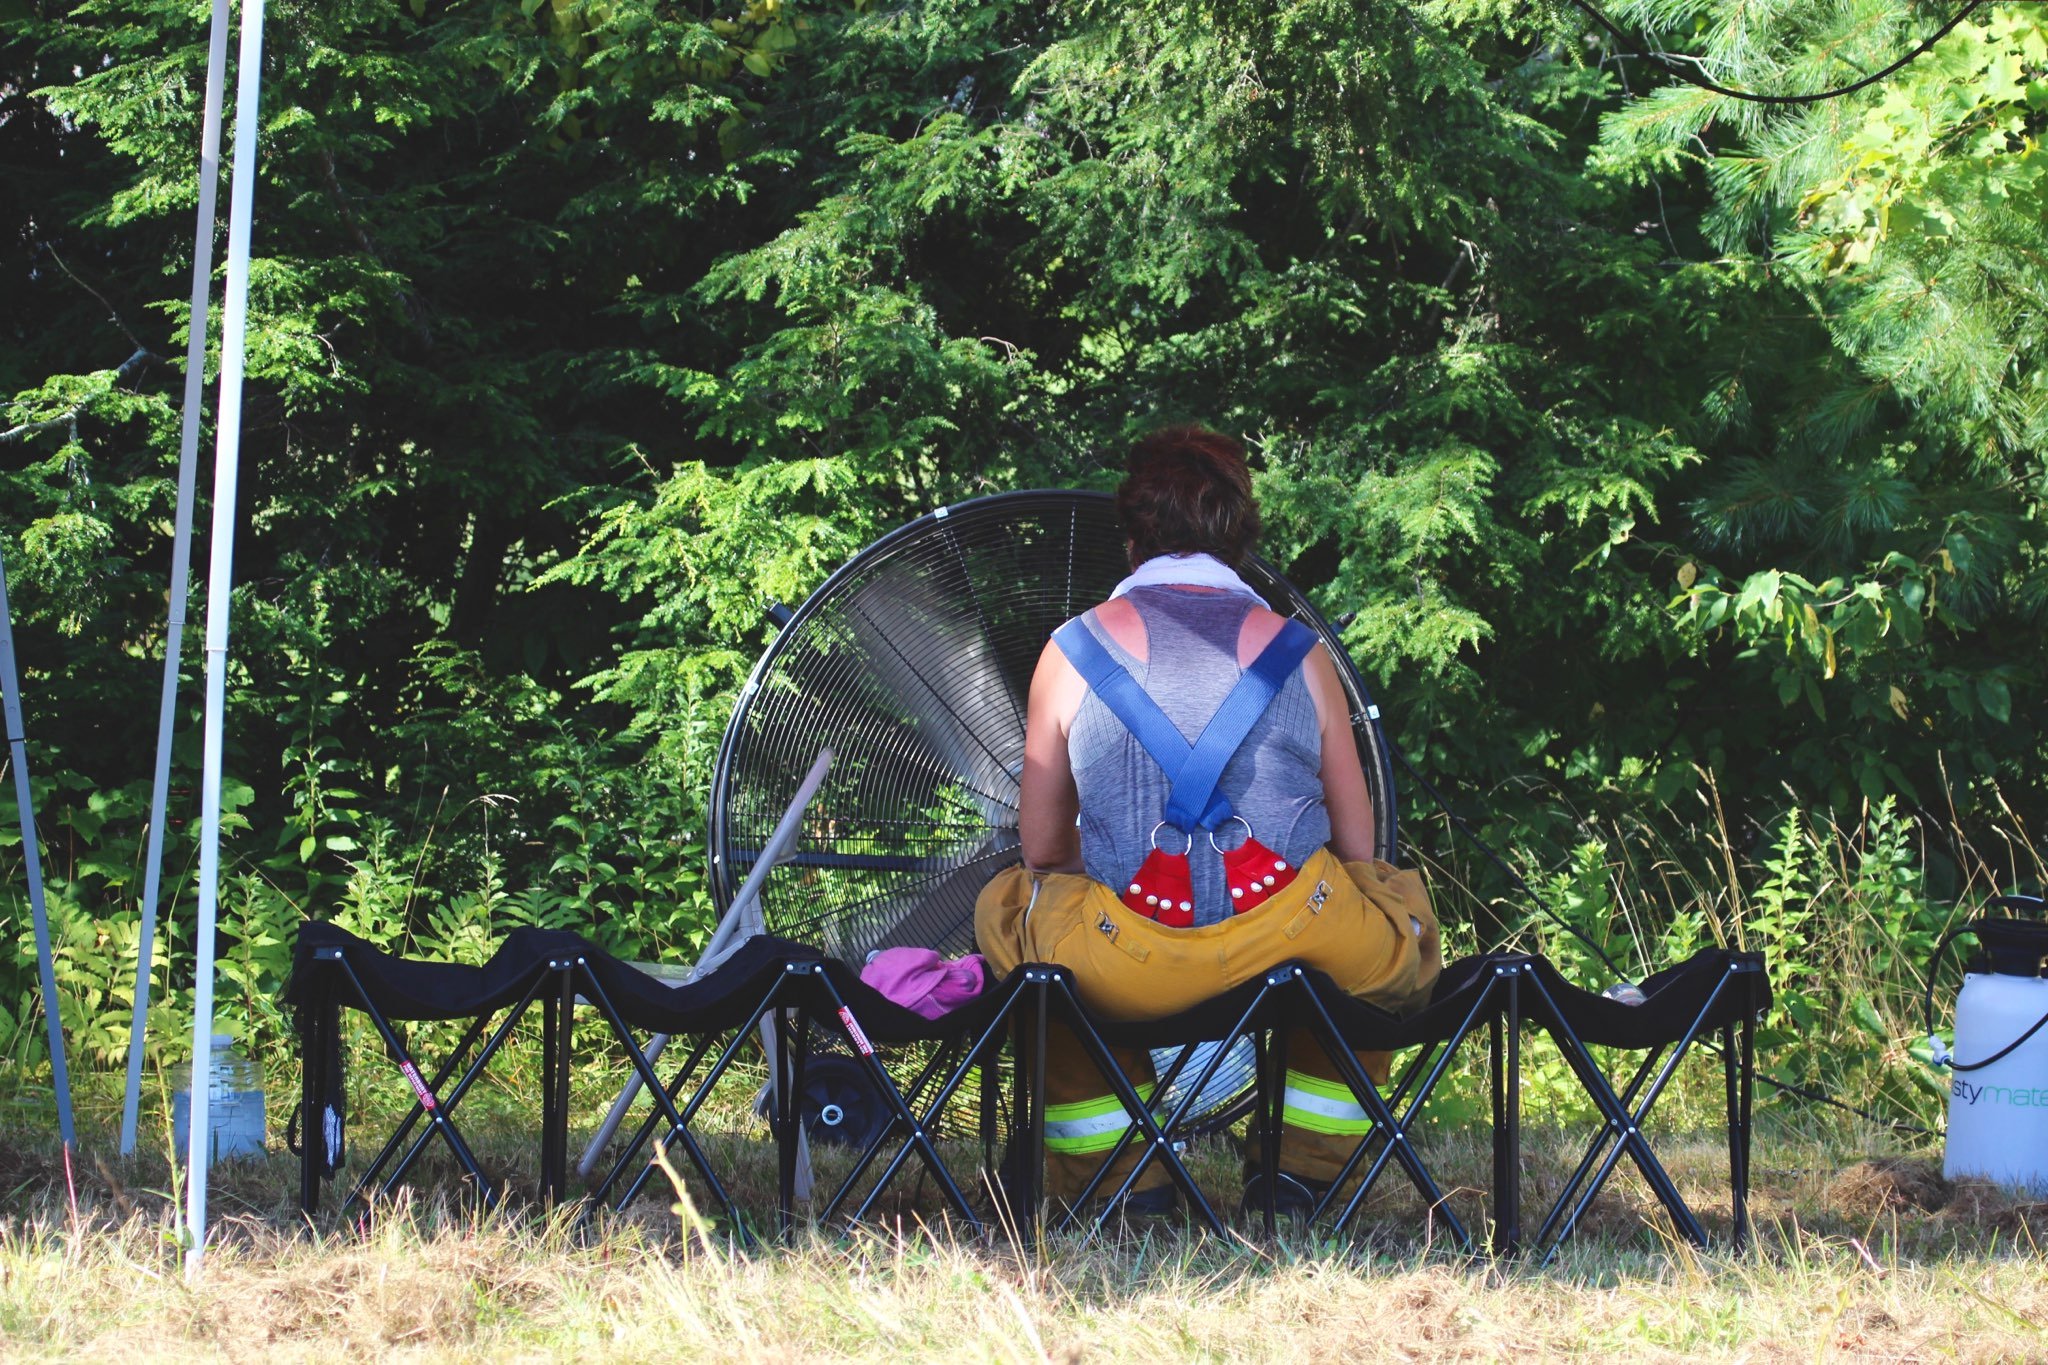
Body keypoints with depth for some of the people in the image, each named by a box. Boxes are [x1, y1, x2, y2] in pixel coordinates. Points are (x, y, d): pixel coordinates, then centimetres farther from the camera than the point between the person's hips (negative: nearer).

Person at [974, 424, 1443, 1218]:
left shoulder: (1074, 651, 10)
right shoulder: (1296, 652, 13)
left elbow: (1043, 848, 18)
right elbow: (1356, 846, 18)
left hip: (1124, 964, -1)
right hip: (1294, 931, 1)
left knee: (1006, 909, 32)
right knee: (1399, 907, 34)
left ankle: (1116, 1179, 27)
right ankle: (1304, 1175, 28)